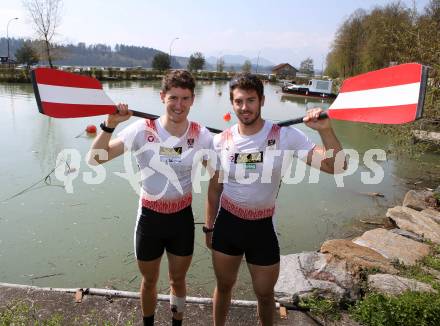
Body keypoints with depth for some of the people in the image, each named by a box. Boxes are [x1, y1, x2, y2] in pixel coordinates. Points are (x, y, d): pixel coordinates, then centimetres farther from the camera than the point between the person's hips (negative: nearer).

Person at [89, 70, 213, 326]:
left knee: (178, 279, 22)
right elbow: (96, 158, -17)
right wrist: (111, 124, -28)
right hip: (150, 218, -1)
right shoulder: (143, 130, -15)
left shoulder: (201, 136, -10)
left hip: (183, 218, 1)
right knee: (149, 281, 21)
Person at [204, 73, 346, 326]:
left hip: (263, 227, -2)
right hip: (227, 223, 2)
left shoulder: (285, 136, -15)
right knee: (224, 286, 21)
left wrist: (326, 130, -34)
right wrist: (209, 227, 10)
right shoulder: (221, 141, -7)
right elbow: (215, 188, 5)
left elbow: (336, 166, -19)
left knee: (265, 294, 16)